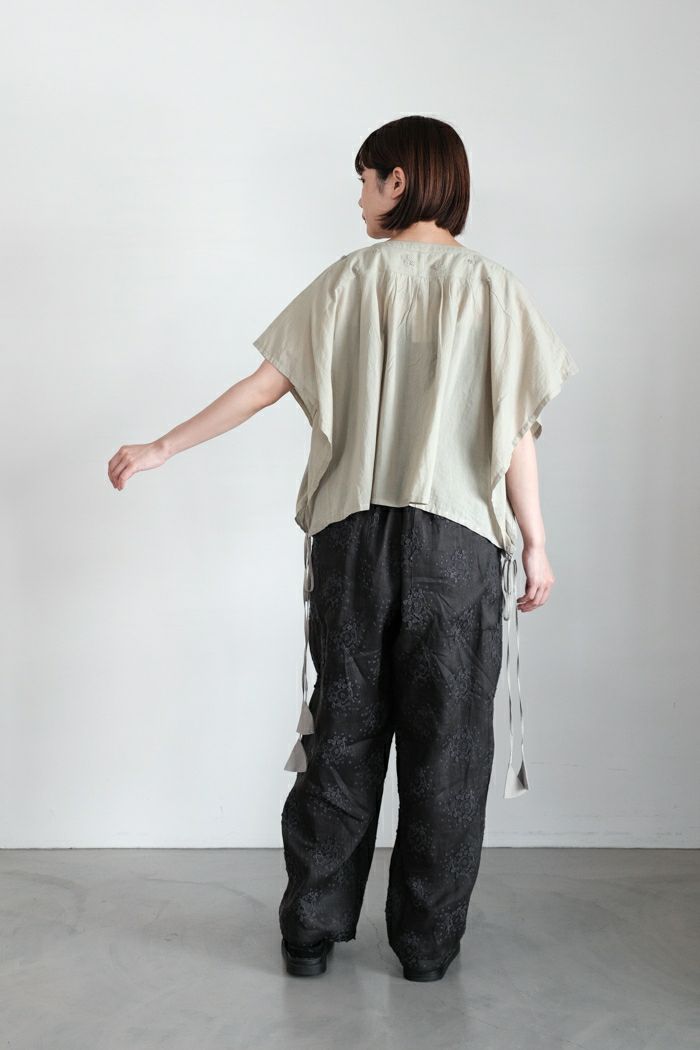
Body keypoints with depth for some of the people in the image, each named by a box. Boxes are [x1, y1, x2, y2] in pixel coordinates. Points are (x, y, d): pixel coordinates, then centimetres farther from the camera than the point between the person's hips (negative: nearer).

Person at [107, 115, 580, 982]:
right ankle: (427, 942, 16)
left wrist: (163, 447, 10)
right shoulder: (492, 287, -1)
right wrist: (535, 544, 3)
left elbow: (265, 385, 0)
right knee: (445, 745, 7)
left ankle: (311, 932, 19)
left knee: (343, 735, 11)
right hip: (458, 542, -1)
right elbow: (515, 431, -5)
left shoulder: (349, 279, 2)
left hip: (352, 535, 2)